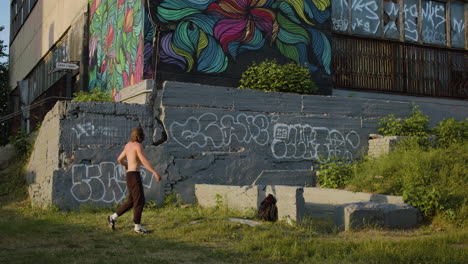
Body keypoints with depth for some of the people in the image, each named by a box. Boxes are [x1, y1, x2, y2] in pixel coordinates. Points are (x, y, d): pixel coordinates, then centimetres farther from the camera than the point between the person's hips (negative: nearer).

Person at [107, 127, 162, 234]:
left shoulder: (128, 145, 15)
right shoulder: (138, 145, -12)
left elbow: (119, 159, 24)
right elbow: (144, 161, -25)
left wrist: (126, 165, 47)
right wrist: (155, 172, -32)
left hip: (130, 175, 9)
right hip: (134, 175, -9)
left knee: (132, 201, 14)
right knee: (140, 200, -5)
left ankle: (113, 217, 15)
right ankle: (138, 226, -2)